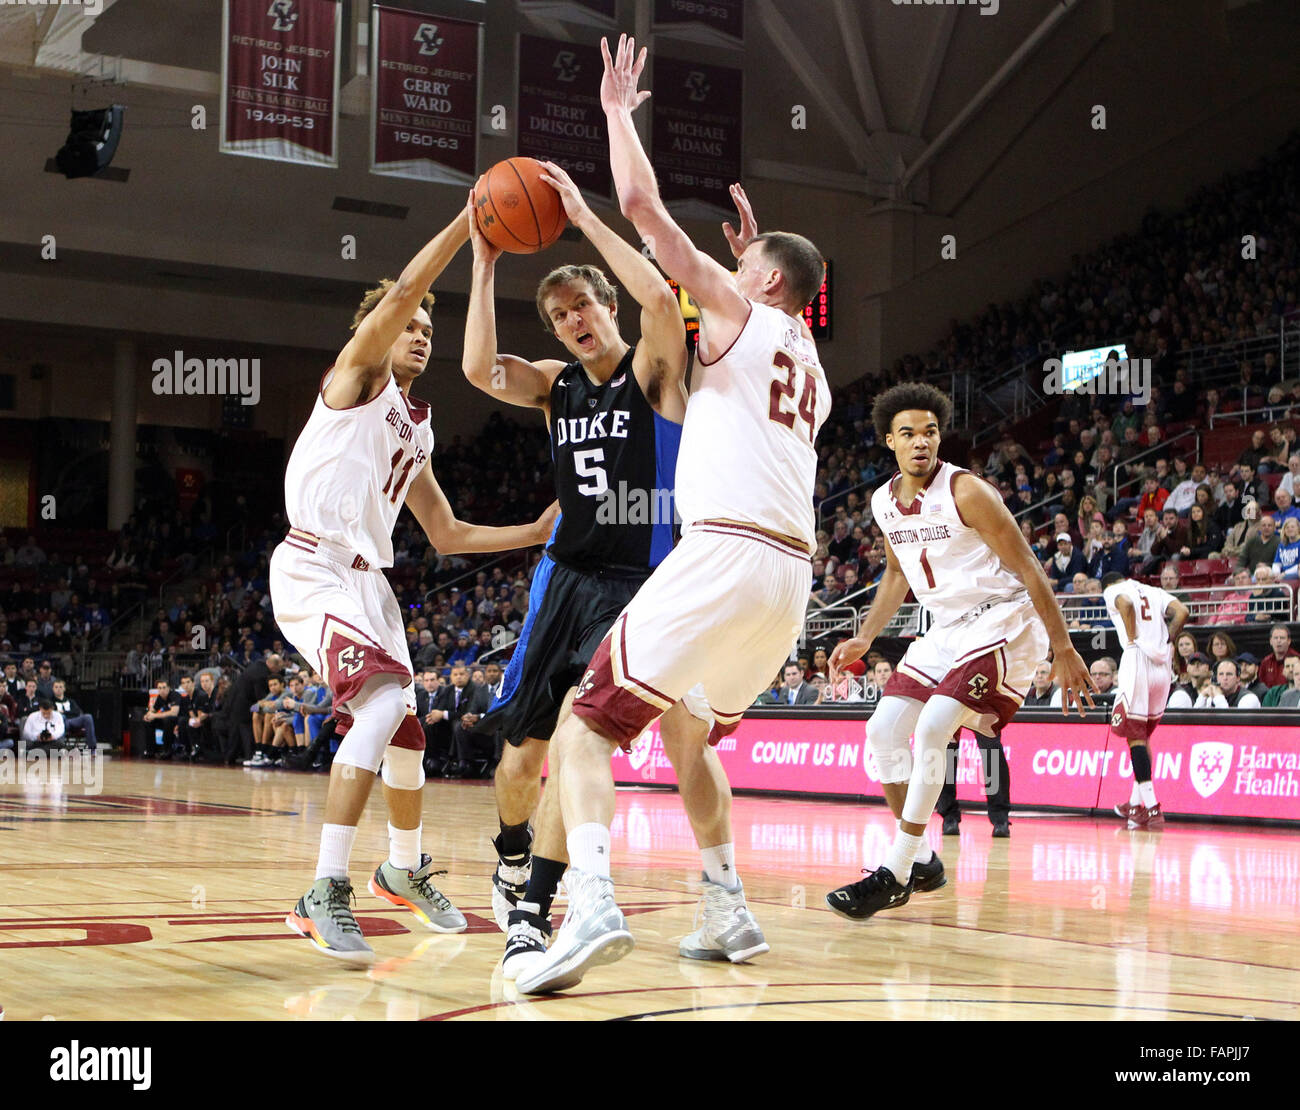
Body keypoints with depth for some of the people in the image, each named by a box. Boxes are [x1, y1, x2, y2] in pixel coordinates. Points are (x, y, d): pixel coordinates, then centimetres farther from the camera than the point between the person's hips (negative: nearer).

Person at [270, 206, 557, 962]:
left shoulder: (416, 430, 21)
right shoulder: (358, 375, 0)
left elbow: (447, 535, 25)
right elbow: (401, 293, -18)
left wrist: (537, 532, 18)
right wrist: (473, 217, -21)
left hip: (368, 580, 9)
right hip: (315, 572, -9)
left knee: (405, 734, 17)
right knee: (384, 701, -28)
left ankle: (405, 870, 42)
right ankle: (327, 894, -30)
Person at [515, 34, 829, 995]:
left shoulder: (738, 310, 6)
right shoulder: (812, 374, 25)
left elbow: (641, 203, 0)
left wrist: (618, 110, 15)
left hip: (724, 555, -8)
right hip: (793, 573, 8)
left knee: (583, 724, -7)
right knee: (688, 729, 27)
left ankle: (593, 904, -27)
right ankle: (729, 910, 23)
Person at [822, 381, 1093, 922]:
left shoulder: (966, 492, -19)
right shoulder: (884, 502, 3)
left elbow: (1029, 571, -17)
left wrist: (1064, 651, -18)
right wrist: (863, 640, 13)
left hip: (1002, 623, -8)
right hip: (946, 629, 8)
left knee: (931, 731, -22)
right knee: (884, 731, 1)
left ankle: (895, 875, -15)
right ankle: (920, 861, 15)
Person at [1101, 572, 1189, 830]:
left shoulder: (1113, 591, 8)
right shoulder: (1154, 592, 23)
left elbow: (1126, 603, -16)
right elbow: (1182, 612, 6)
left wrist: (1132, 639, -7)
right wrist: (1167, 642, 12)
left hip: (1137, 661, -6)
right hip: (1162, 666, 6)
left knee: (1134, 735, -2)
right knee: (1143, 735, 18)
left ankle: (1152, 807, -10)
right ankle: (1136, 804, 24)